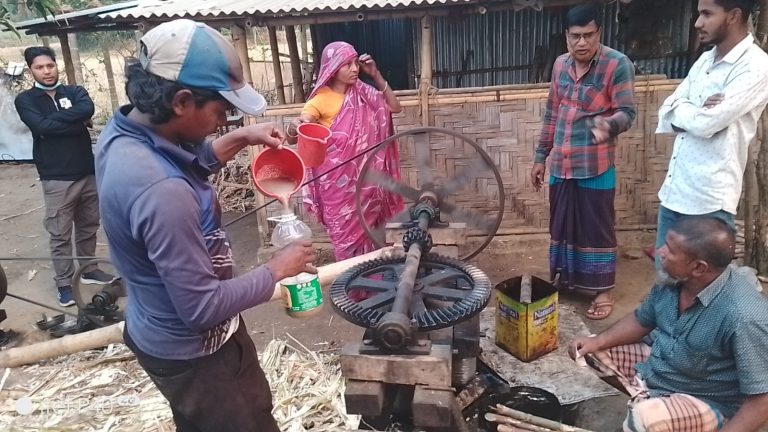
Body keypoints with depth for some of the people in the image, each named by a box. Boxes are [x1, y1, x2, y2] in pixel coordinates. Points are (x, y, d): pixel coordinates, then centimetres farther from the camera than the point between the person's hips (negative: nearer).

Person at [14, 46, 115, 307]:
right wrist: (77, 122, -10)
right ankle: (64, 283, 13)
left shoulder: (74, 92, 9)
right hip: (56, 178, -3)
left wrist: (56, 117, -16)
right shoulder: (25, 100, 1)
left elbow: (88, 109, -14)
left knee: (88, 226, 15)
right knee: (60, 234, 2)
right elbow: (42, 126, -17)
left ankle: (88, 269, 32)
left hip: (88, 172, 3)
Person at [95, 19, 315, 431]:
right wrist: (277, 269, -18)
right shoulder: (160, 191, -38)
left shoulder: (121, 132, -8)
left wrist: (241, 139, 3)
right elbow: (203, 307, -31)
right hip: (192, 352, -9)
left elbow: (189, 165, 14)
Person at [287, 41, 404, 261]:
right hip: (338, 181, -5)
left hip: (365, 177, 5)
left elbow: (394, 107, 5)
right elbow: (293, 139, -16)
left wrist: (376, 75, -3)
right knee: (346, 236, 2)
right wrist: (293, 127, -41)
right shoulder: (321, 99, -11)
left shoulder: (361, 93, 4)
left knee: (368, 233, 12)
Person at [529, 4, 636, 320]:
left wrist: (609, 124, -37)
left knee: (597, 230, 3)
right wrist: (541, 156, 14)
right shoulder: (560, 64, 8)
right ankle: (564, 280, 31)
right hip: (560, 166, 6)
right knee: (561, 226, 15)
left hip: (595, 167, -5)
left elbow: (627, 112, -14)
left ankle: (603, 291, 17)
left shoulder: (618, 65, -9)